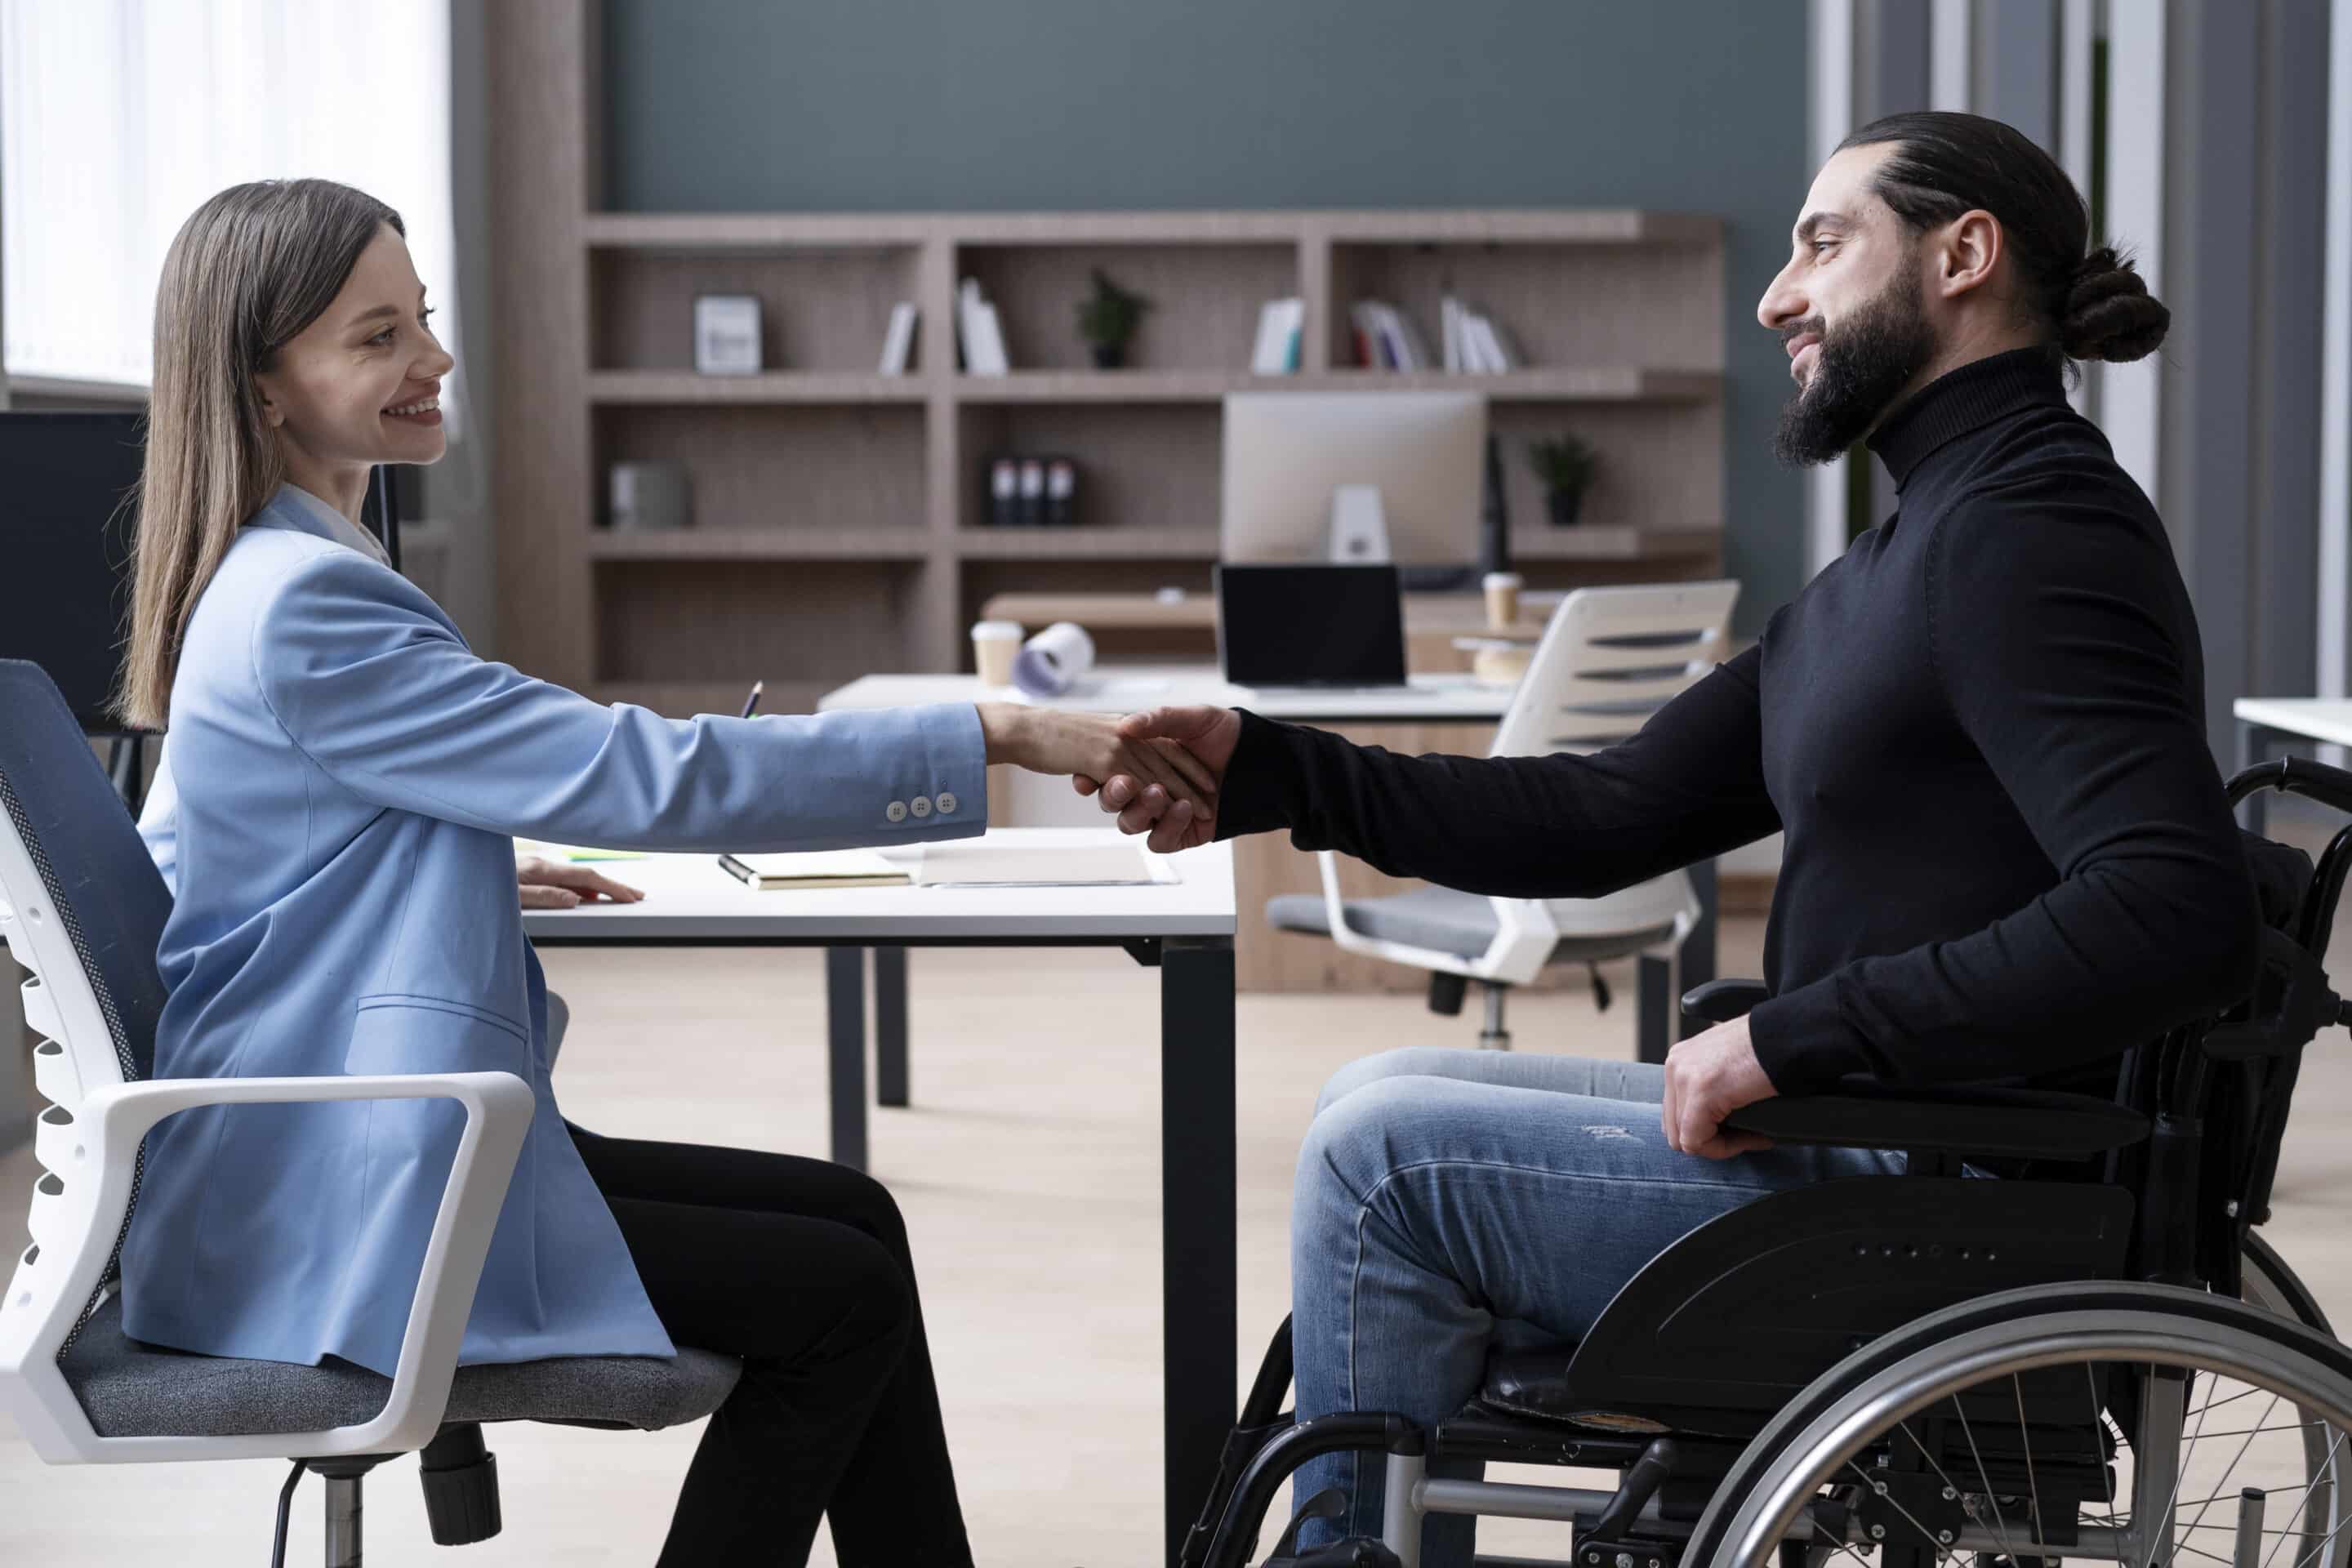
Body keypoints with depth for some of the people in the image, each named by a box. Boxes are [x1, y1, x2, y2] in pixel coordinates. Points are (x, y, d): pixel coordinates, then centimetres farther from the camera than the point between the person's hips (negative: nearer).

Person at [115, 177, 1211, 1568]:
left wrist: (479, 879, 19)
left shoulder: (266, 580, 11)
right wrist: (999, 741, -24)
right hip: (331, 1214, -10)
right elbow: (642, 776, -25)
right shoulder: (304, 613, -21)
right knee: (847, 1296, -6)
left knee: (854, 1220, 8)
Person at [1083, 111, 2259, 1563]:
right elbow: (1612, 815, 13)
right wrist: (1268, 774, 4)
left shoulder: (2032, 528, -16)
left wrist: (1791, 1032, -25)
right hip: (1887, 1139, 10)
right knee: (1379, 1102, 14)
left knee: (1383, 1153, -10)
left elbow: (2179, 916, -29)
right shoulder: (1907, 555, 17)